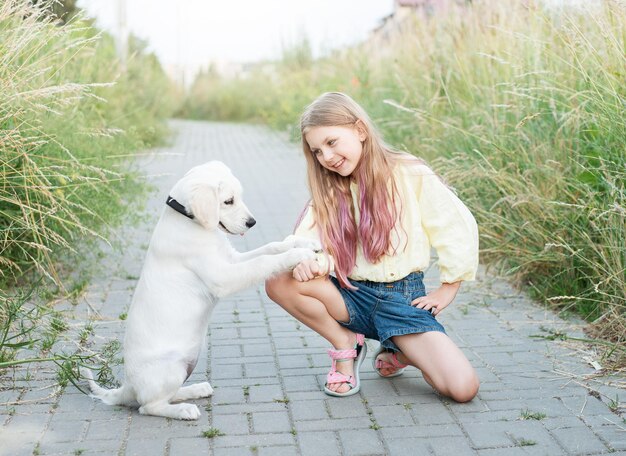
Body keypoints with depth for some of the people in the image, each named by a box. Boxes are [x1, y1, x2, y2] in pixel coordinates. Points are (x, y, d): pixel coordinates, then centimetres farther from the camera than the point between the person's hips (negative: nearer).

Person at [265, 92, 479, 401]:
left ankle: (400, 352, 11)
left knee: (463, 388, -22)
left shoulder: (409, 175, -6)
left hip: (402, 297, -3)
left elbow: (459, 227, -3)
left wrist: (447, 290, 0)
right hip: (352, 294, 3)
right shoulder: (329, 190, 6)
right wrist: (305, 259, -31)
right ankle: (346, 343, 0)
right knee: (278, 282, -26)